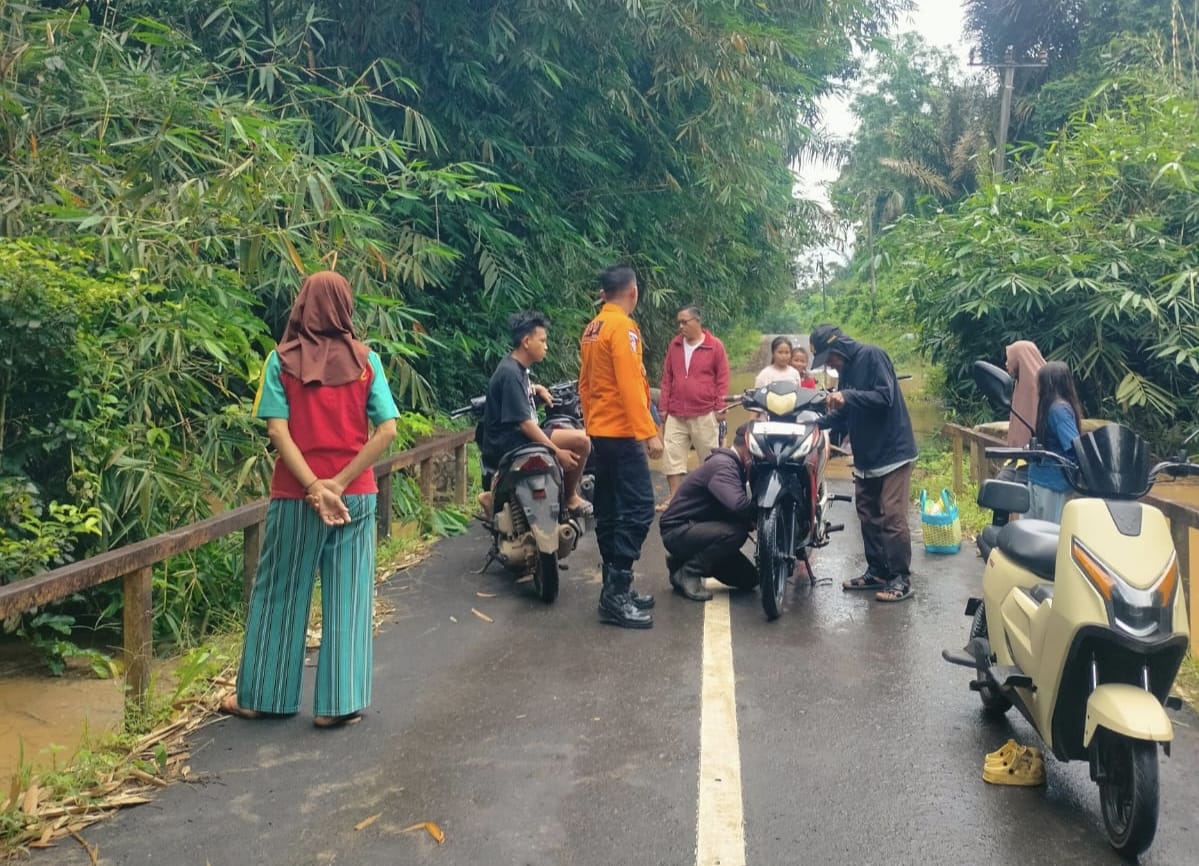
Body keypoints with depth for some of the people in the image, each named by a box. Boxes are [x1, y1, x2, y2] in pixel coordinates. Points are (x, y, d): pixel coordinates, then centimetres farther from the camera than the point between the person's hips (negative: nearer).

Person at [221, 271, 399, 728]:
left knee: (280, 593, 13)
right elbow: (386, 431, -9)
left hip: (296, 495, 0)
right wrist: (338, 484, -11)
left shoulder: (282, 360, -3)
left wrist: (315, 488, -15)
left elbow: (278, 431, -12)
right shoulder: (365, 360, -1)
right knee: (347, 598, 7)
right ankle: (337, 702, 11)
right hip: (356, 495, 1)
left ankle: (261, 695, 25)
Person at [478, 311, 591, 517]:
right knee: (580, 441, -21)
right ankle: (570, 497, 3)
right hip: (507, 444, -10)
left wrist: (537, 389, 18)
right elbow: (524, 422, -22)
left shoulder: (518, 368, 13)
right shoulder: (510, 373, -16)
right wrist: (557, 451, -20)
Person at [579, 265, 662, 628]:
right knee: (638, 508, -10)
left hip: (600, 431, 10)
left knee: (609, 510, 12)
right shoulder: (622, 327, -14)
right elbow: (630, 385, -21)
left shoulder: (591, 329, 13)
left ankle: (615, 588, 18)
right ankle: (616, 594, -12)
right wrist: (649, 432, -21)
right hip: (622, 432, -10)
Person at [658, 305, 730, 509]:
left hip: (704, 415, -3)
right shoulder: (674, 345, 9)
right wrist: (663, 406, 8)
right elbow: (667, 377, 12)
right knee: (672, 456, 1)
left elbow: (722, 378, -1)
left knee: (709, 458, 5)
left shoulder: (715, 346, -2)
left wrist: (720, 407, -5)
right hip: (676, 414, 4)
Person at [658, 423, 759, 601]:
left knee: (749, 578, 5)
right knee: (737, 531, -33)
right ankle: (688, 571, -15)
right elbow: (738, 504, -39)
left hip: (698, 528, 10)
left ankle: (685, 559, 14)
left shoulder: (732, 465, 9)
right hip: (678, 531, -10)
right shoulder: (723, 465, -22)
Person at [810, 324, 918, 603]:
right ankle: (877, 571, 23)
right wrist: (814, 423, 3)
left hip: (892, 451, -9)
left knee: (892, 517, -8)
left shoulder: (871, 356, -13)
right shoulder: (846, 369, 13)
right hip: (866, 455, 9)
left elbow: (885, 397, -23)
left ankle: (902, 579, -2)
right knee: (868, 516, 13)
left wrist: (847, 397, -28)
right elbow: (844, 415, 16)